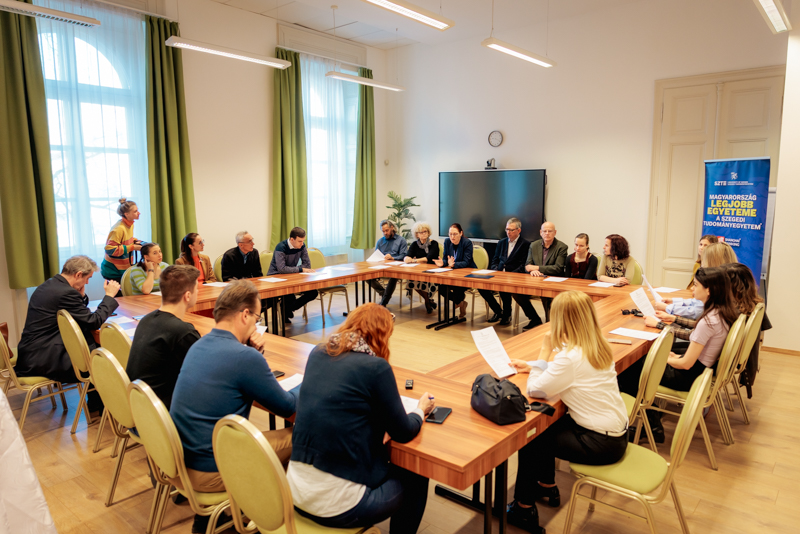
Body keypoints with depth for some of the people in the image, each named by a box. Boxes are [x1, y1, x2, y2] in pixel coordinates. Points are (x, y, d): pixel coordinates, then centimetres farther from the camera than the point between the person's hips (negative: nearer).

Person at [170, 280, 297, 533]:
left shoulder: (199, 345, 3)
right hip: (210, 472, -8)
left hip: (176, 462, 8)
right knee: (294, 437, 5)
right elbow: (286, 407, -10)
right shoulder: (245, 357, -23)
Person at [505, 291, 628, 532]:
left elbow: (534, 390, -21)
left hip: (601, 443, -9)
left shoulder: (571, 357, -27)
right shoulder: (598, 345, 0)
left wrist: (544, 353, -13)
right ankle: (547, 487, 40)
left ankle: (524, 509, 21)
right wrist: (533, 367, 7)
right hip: (615, 430, 9)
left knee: (529, 441, 6)